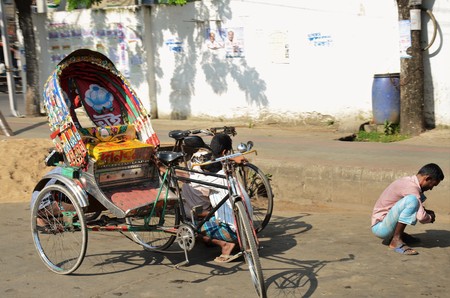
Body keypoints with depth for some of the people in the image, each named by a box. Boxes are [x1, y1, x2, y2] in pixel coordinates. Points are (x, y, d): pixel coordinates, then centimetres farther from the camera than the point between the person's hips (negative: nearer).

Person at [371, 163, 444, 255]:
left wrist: (426, 211, 9)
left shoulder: (408, 181, 8)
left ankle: (399, 234, 11)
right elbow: (421, 217, -24)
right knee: (412, 199, -29)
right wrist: (430, 218, -2)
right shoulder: (411, 187, -20)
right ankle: (396, 240, -19)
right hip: (380, 228, -10)